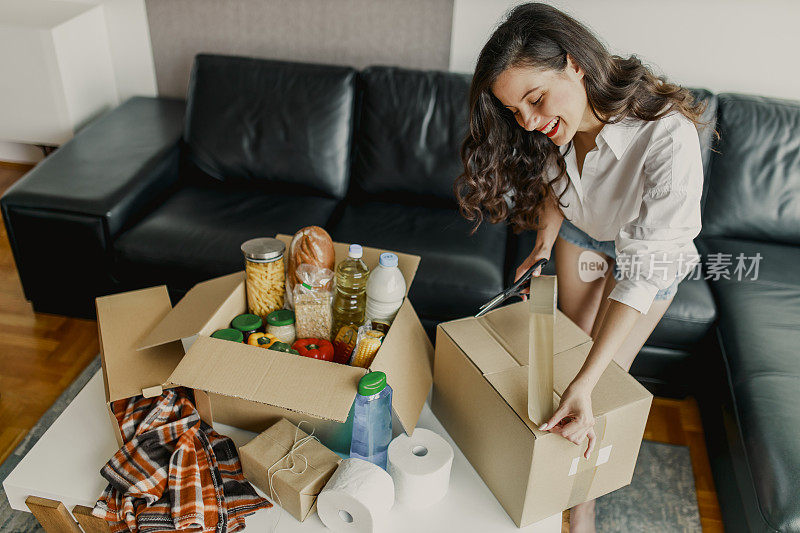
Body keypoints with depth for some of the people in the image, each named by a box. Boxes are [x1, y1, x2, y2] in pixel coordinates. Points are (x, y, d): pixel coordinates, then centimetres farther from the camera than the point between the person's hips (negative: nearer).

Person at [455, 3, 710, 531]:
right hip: (581, 232, 4)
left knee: (608, 373, 4)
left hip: (654, 247, -4)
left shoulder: (668, 137, -43)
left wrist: (586, 384, -45)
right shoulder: (551, 128, -25)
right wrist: (545, 242, -16)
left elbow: (643, 271, -41)